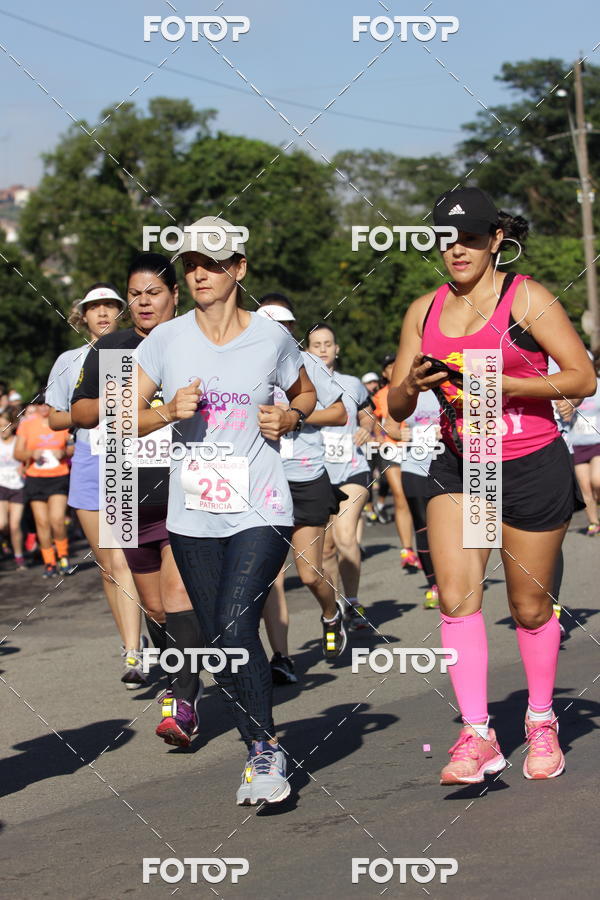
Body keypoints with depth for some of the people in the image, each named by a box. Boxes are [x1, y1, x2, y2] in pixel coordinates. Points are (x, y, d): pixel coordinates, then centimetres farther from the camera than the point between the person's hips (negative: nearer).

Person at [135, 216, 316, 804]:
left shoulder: (272, 338, 0)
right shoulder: (167, 340, 3)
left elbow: (306, 393, 19)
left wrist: (289, 417, -3)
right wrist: (170, 411, -12)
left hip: (260, 513, -3)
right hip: (192, 516, 3)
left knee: (235, 628, -19)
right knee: (217, 641, 6)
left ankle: (267, 749, -4)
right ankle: (258, 754, 22)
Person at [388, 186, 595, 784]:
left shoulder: (526, 298, -6)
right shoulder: (424, 311, 8)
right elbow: (397, 407, 12)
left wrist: (498, 384, -19)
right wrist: (412, 384, -12)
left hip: (532, 465, -3)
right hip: (459, 466, 4)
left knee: (530, 607, 7)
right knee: (456, 596, -13)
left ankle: (541, 722, 28)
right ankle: (477, 734, -10)